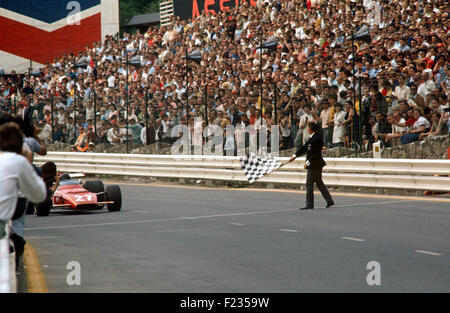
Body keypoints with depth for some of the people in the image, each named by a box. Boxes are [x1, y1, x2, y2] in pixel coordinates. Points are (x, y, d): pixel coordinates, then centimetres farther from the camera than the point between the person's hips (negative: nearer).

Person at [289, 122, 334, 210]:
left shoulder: (317, 139, -20)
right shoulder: (311, 137, 11)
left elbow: (316, 153, -21)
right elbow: (304, 148, 17)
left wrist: (308, 162, -18)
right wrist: (295, 156, 14)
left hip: (315, 164, -10)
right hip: (315, 165, 10)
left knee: (309, 184, -4)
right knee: (319, 183, 15)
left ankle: (309, 205, 1)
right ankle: (329, 200, 20)